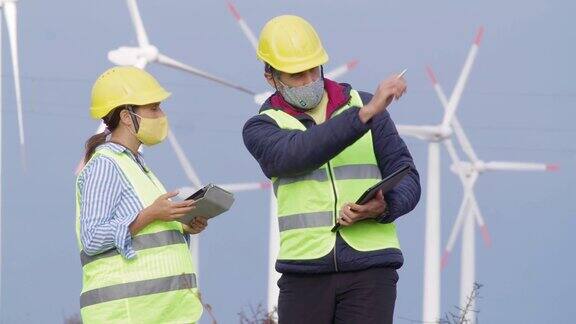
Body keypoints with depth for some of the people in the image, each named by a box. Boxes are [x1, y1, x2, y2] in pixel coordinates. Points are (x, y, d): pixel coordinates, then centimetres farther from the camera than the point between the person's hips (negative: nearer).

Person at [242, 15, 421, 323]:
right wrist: (365, 115, -26)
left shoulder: (364, 104, 11)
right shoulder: (261, 128, 6)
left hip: (370, 266, 0)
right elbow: (297, 155, -17)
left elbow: (407, 180, 8)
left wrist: (383, 207, -16)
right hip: (304, 271, 0)